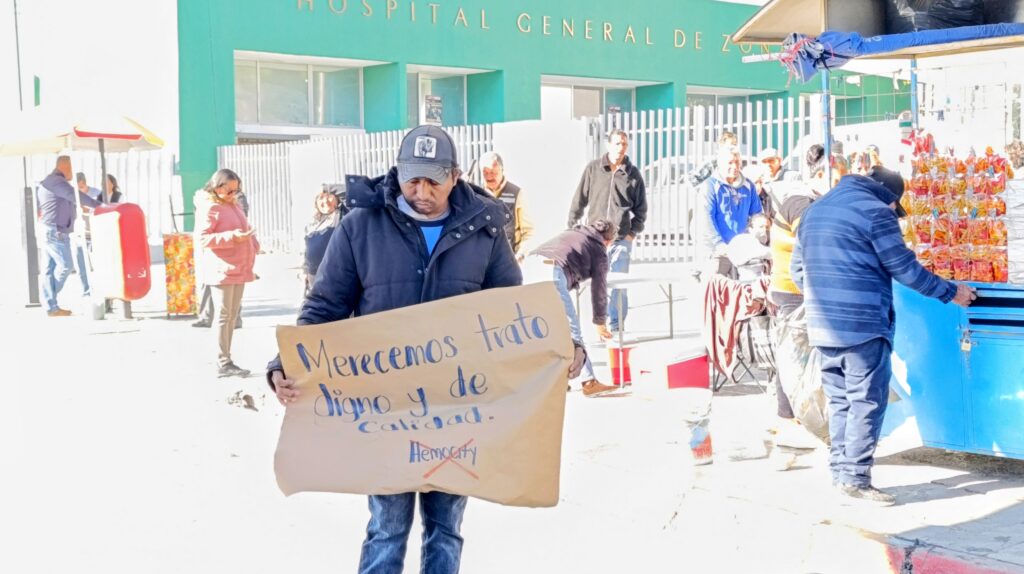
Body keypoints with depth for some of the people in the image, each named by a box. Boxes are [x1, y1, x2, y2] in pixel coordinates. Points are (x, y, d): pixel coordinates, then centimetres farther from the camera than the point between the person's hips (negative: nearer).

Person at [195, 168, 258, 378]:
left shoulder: (235, 206, 18)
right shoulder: (209, 209, -8)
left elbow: (245, 228, 28)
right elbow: (202, 238, -16)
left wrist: (253, 243, 7)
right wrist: (232, 237, -24)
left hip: (239, 269, 8)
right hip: (222, 270, -8)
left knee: (233, 315, 10)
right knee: (225, 315, -7)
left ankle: (226, 360, 15)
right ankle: (223, 364, -4)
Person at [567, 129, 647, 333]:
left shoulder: (633, 174, 5)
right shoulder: (593, 169, 3)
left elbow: (641, 209, 11)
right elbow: (579, 201, 7)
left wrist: (633, 233, 1)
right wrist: (572, 230, 4)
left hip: (621, 239, 0)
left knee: (619, 284, -2)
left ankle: (617, 325, 8)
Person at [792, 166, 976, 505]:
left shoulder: (814, 210, 17)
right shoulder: (875, 211, -7)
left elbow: (798, 268, 20)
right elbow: (905, 269, -6)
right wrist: (952, 293, 5)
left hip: (822, 326, 8)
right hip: (863, 326, -8)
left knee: (840, 401, 14)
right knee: (867, 402, -1)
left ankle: (841, 471, 17)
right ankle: (855, 478, 0)